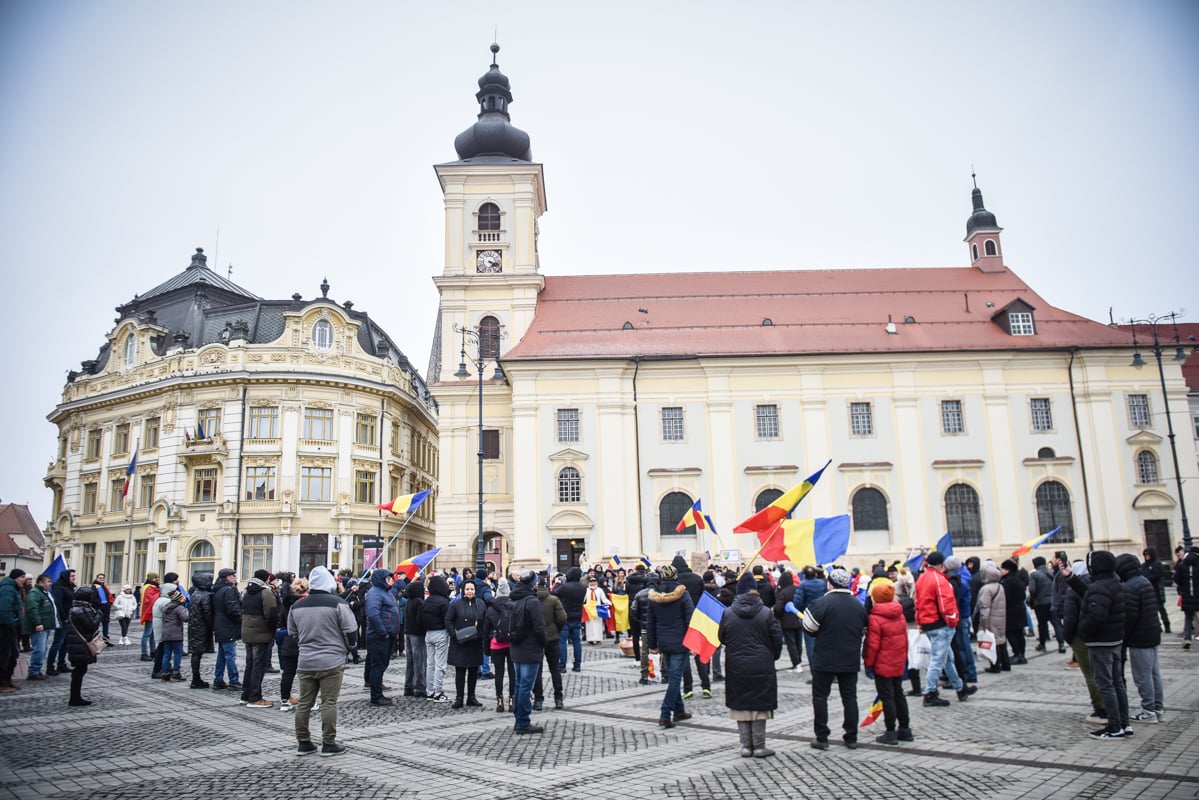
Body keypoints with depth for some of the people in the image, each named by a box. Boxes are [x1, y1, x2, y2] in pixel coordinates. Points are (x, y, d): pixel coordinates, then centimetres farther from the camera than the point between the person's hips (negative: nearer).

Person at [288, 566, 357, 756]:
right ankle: (329, 744, 5)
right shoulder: (337, 604, -11)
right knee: (329, 702, 1)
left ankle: (303, 743, 19)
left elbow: (292, 634, 16)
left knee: (304, 702, 12)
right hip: (331, 662, -5)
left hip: (305, 662, 5)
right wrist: (348, 647, 12)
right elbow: (351, 631, -8)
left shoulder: (297, 606, 6)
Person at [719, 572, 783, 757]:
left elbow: (721, 638, 7)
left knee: (740, 705, 10)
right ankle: (759, 746, 11)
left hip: (736, 667, 1)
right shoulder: (767, 613, -7)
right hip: (761, 667, -1)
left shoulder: (728, 613, -3)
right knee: (759, 705, 7)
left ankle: (746, 746, 13)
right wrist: (772, 657, 16)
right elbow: (777, 640, -2)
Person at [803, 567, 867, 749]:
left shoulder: (823, 602, -15)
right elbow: (863, 631, 14)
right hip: (850, 660, 5)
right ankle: (851, 737, 16)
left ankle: (822, 738, 6)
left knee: (820, 696, 5)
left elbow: (809, 628, -13)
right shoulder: (858, 605, 4)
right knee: (850, 697, 13)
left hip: (825, 659, -5)